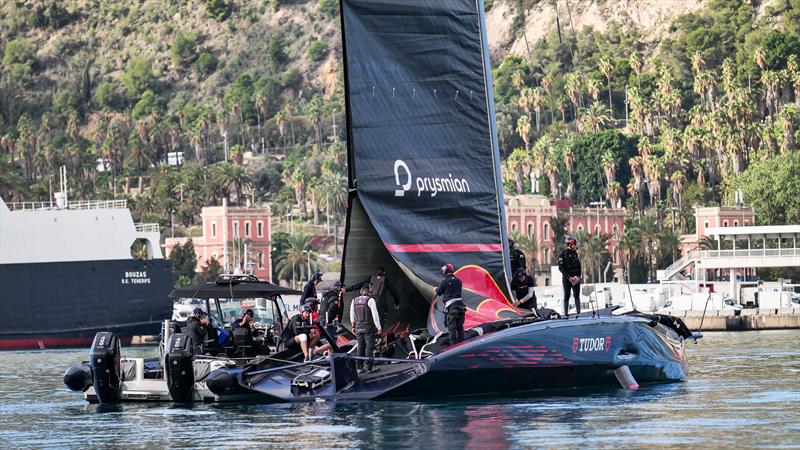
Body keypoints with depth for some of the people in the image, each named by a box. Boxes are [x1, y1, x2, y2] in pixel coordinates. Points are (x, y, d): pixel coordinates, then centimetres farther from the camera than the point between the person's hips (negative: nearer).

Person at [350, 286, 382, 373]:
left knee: (361, 347, 13)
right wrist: (378, 327, -10)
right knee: (370, 347, 1)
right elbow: (375, 315, -15)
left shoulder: (354, 301, 4)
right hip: (368, 327, -5)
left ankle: (359, 367, 12)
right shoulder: (370, 300, -13)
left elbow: (352, 315, 13)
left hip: (358, 327, 5)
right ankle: (369, 367, 0)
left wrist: (353, 326, 23)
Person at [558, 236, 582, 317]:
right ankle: (566, 313, 2)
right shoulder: (563, 254, -5)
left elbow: (579, 266, 14)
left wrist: (578, 276, -2)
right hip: (566, 278, -4)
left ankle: (579, 312, -2)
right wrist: (569, 277, -15)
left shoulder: (575, 253, 11)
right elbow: (561, 267, -10)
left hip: (576, 278, 4)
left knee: (577, 295, -1)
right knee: (567, 296, -1)